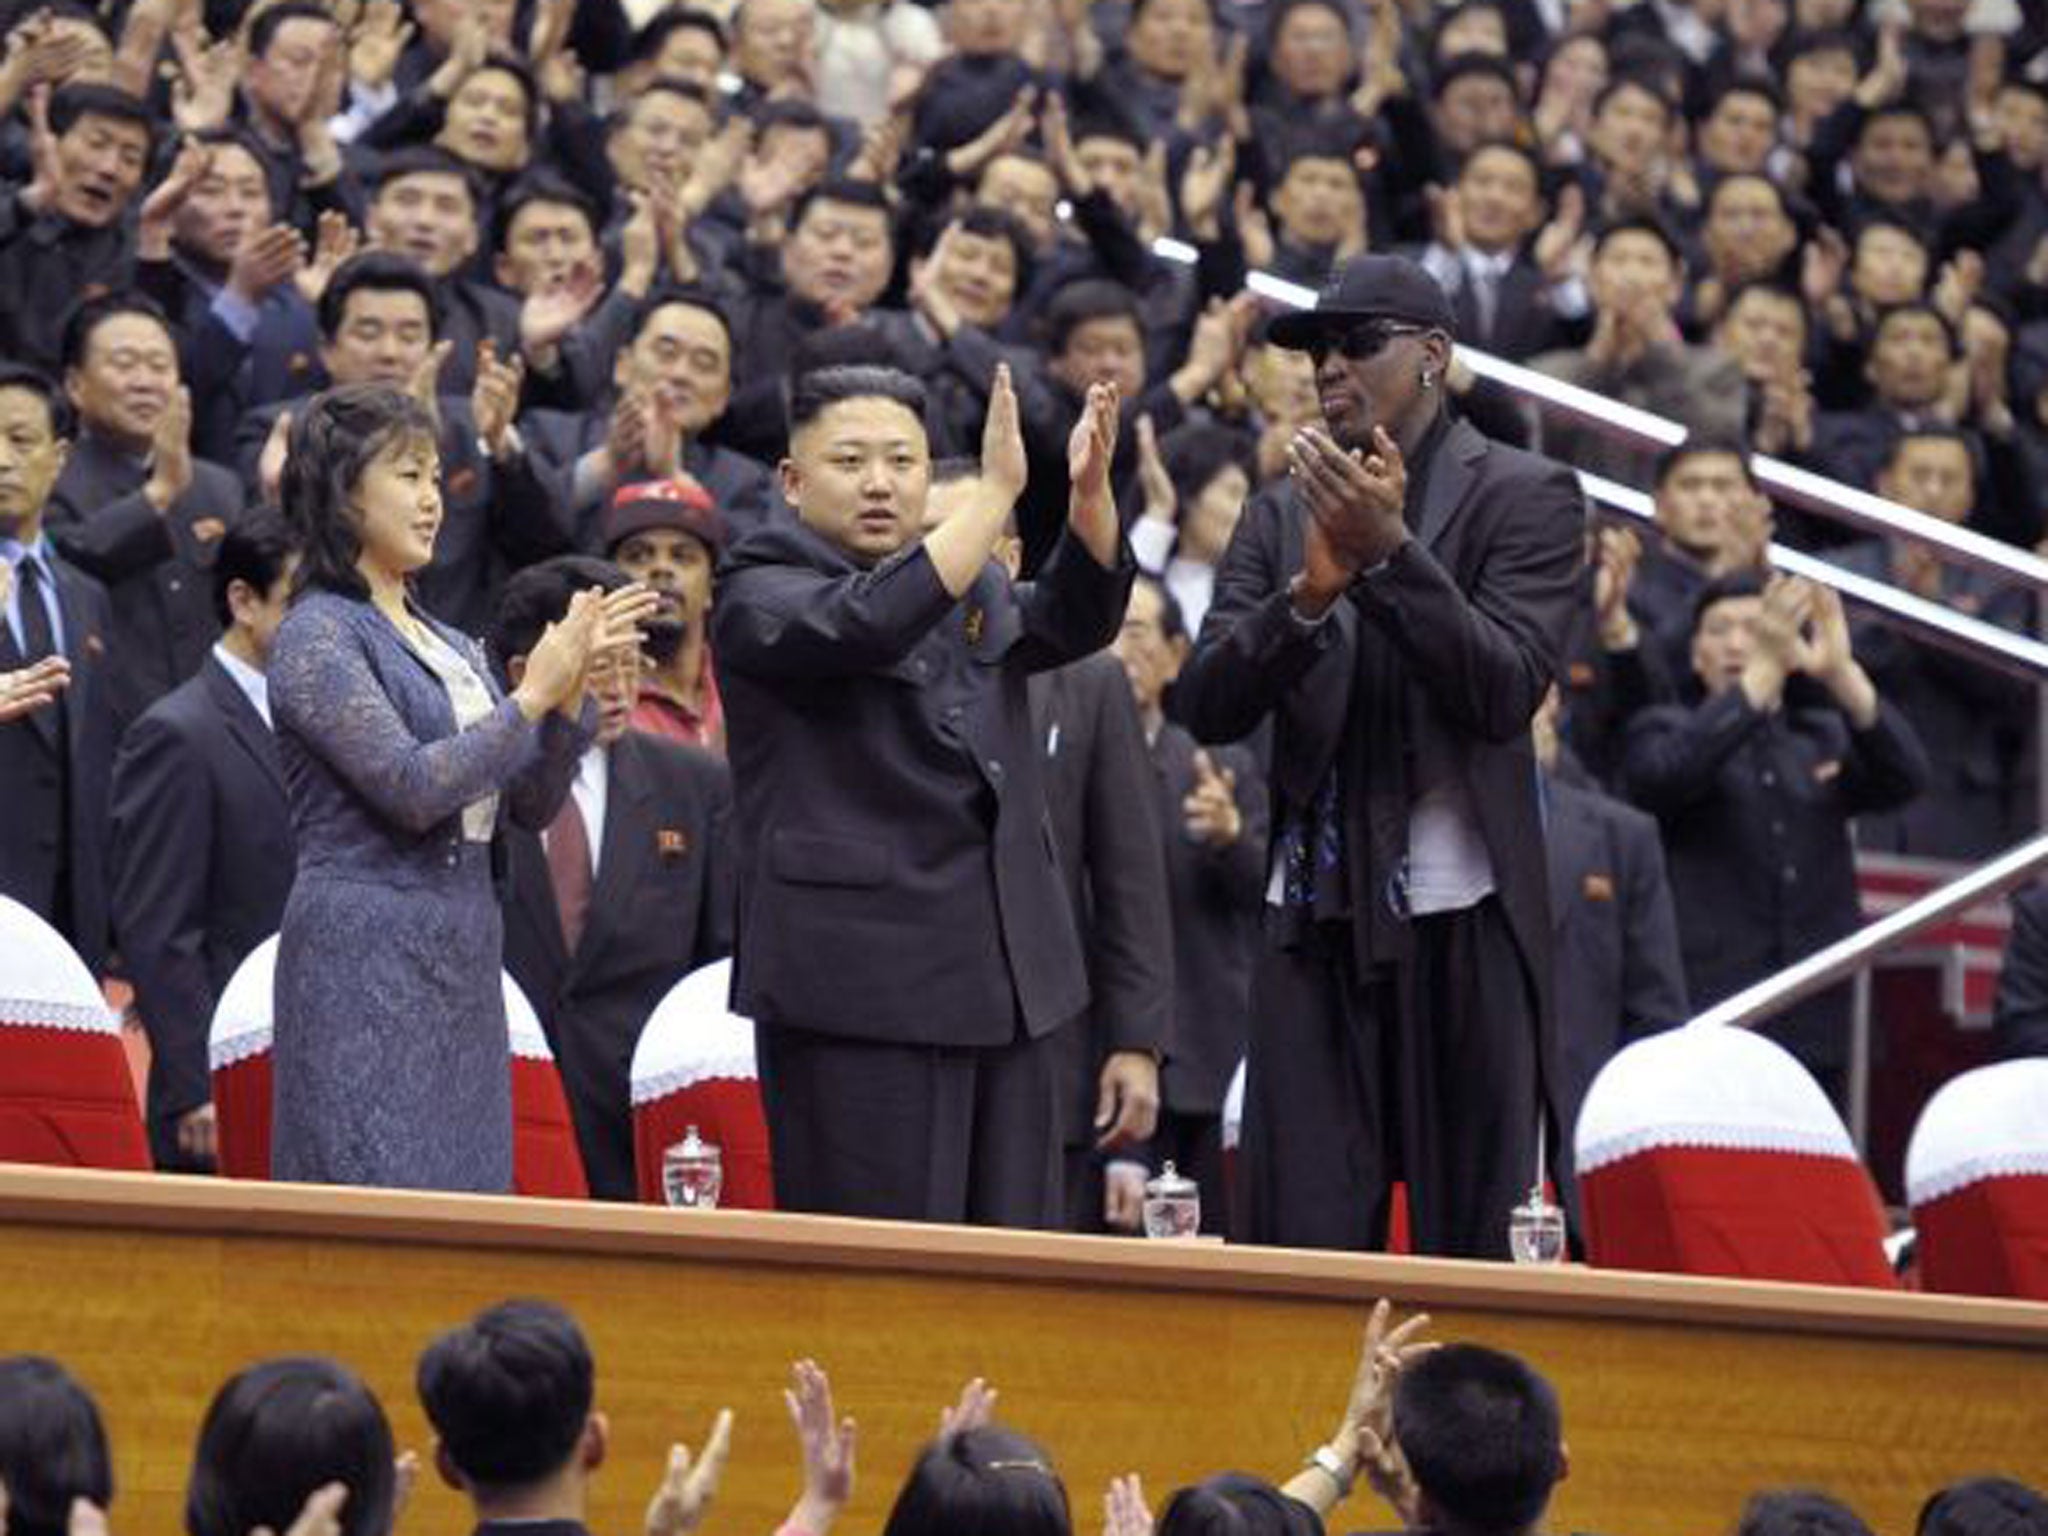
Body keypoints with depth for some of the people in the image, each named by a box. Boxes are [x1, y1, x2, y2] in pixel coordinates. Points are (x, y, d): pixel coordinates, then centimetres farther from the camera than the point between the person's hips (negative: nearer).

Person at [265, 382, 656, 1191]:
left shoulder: (447, 645, 16)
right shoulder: (317, 636, -7)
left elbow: (532, 805, 14)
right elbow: (411, 788, -17)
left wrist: (570, 688, 1)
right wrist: (530, 696, -13)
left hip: (462, 964, 8)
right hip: (367, 963, -8)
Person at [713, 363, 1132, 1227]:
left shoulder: (976, 593, 20)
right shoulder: (758, 595, 0)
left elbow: (1075, 619, 2)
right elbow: (866, 624, -20)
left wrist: (1090, 490, -16)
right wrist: (998, 489, -21)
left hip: (1005, 979, 6)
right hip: (859, 980, -6)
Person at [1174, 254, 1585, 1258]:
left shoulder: (1524, 497, 1)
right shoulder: (1281, 514, 13)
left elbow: (1507, 692, -11)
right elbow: (1207, 707, 2)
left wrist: (1388, 552, -19)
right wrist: (1311, 589, -14)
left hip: (1461, 921, -3)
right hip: (1317, 917, 3)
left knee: (1471, 1246, -1)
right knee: (1298, 1244, -2)